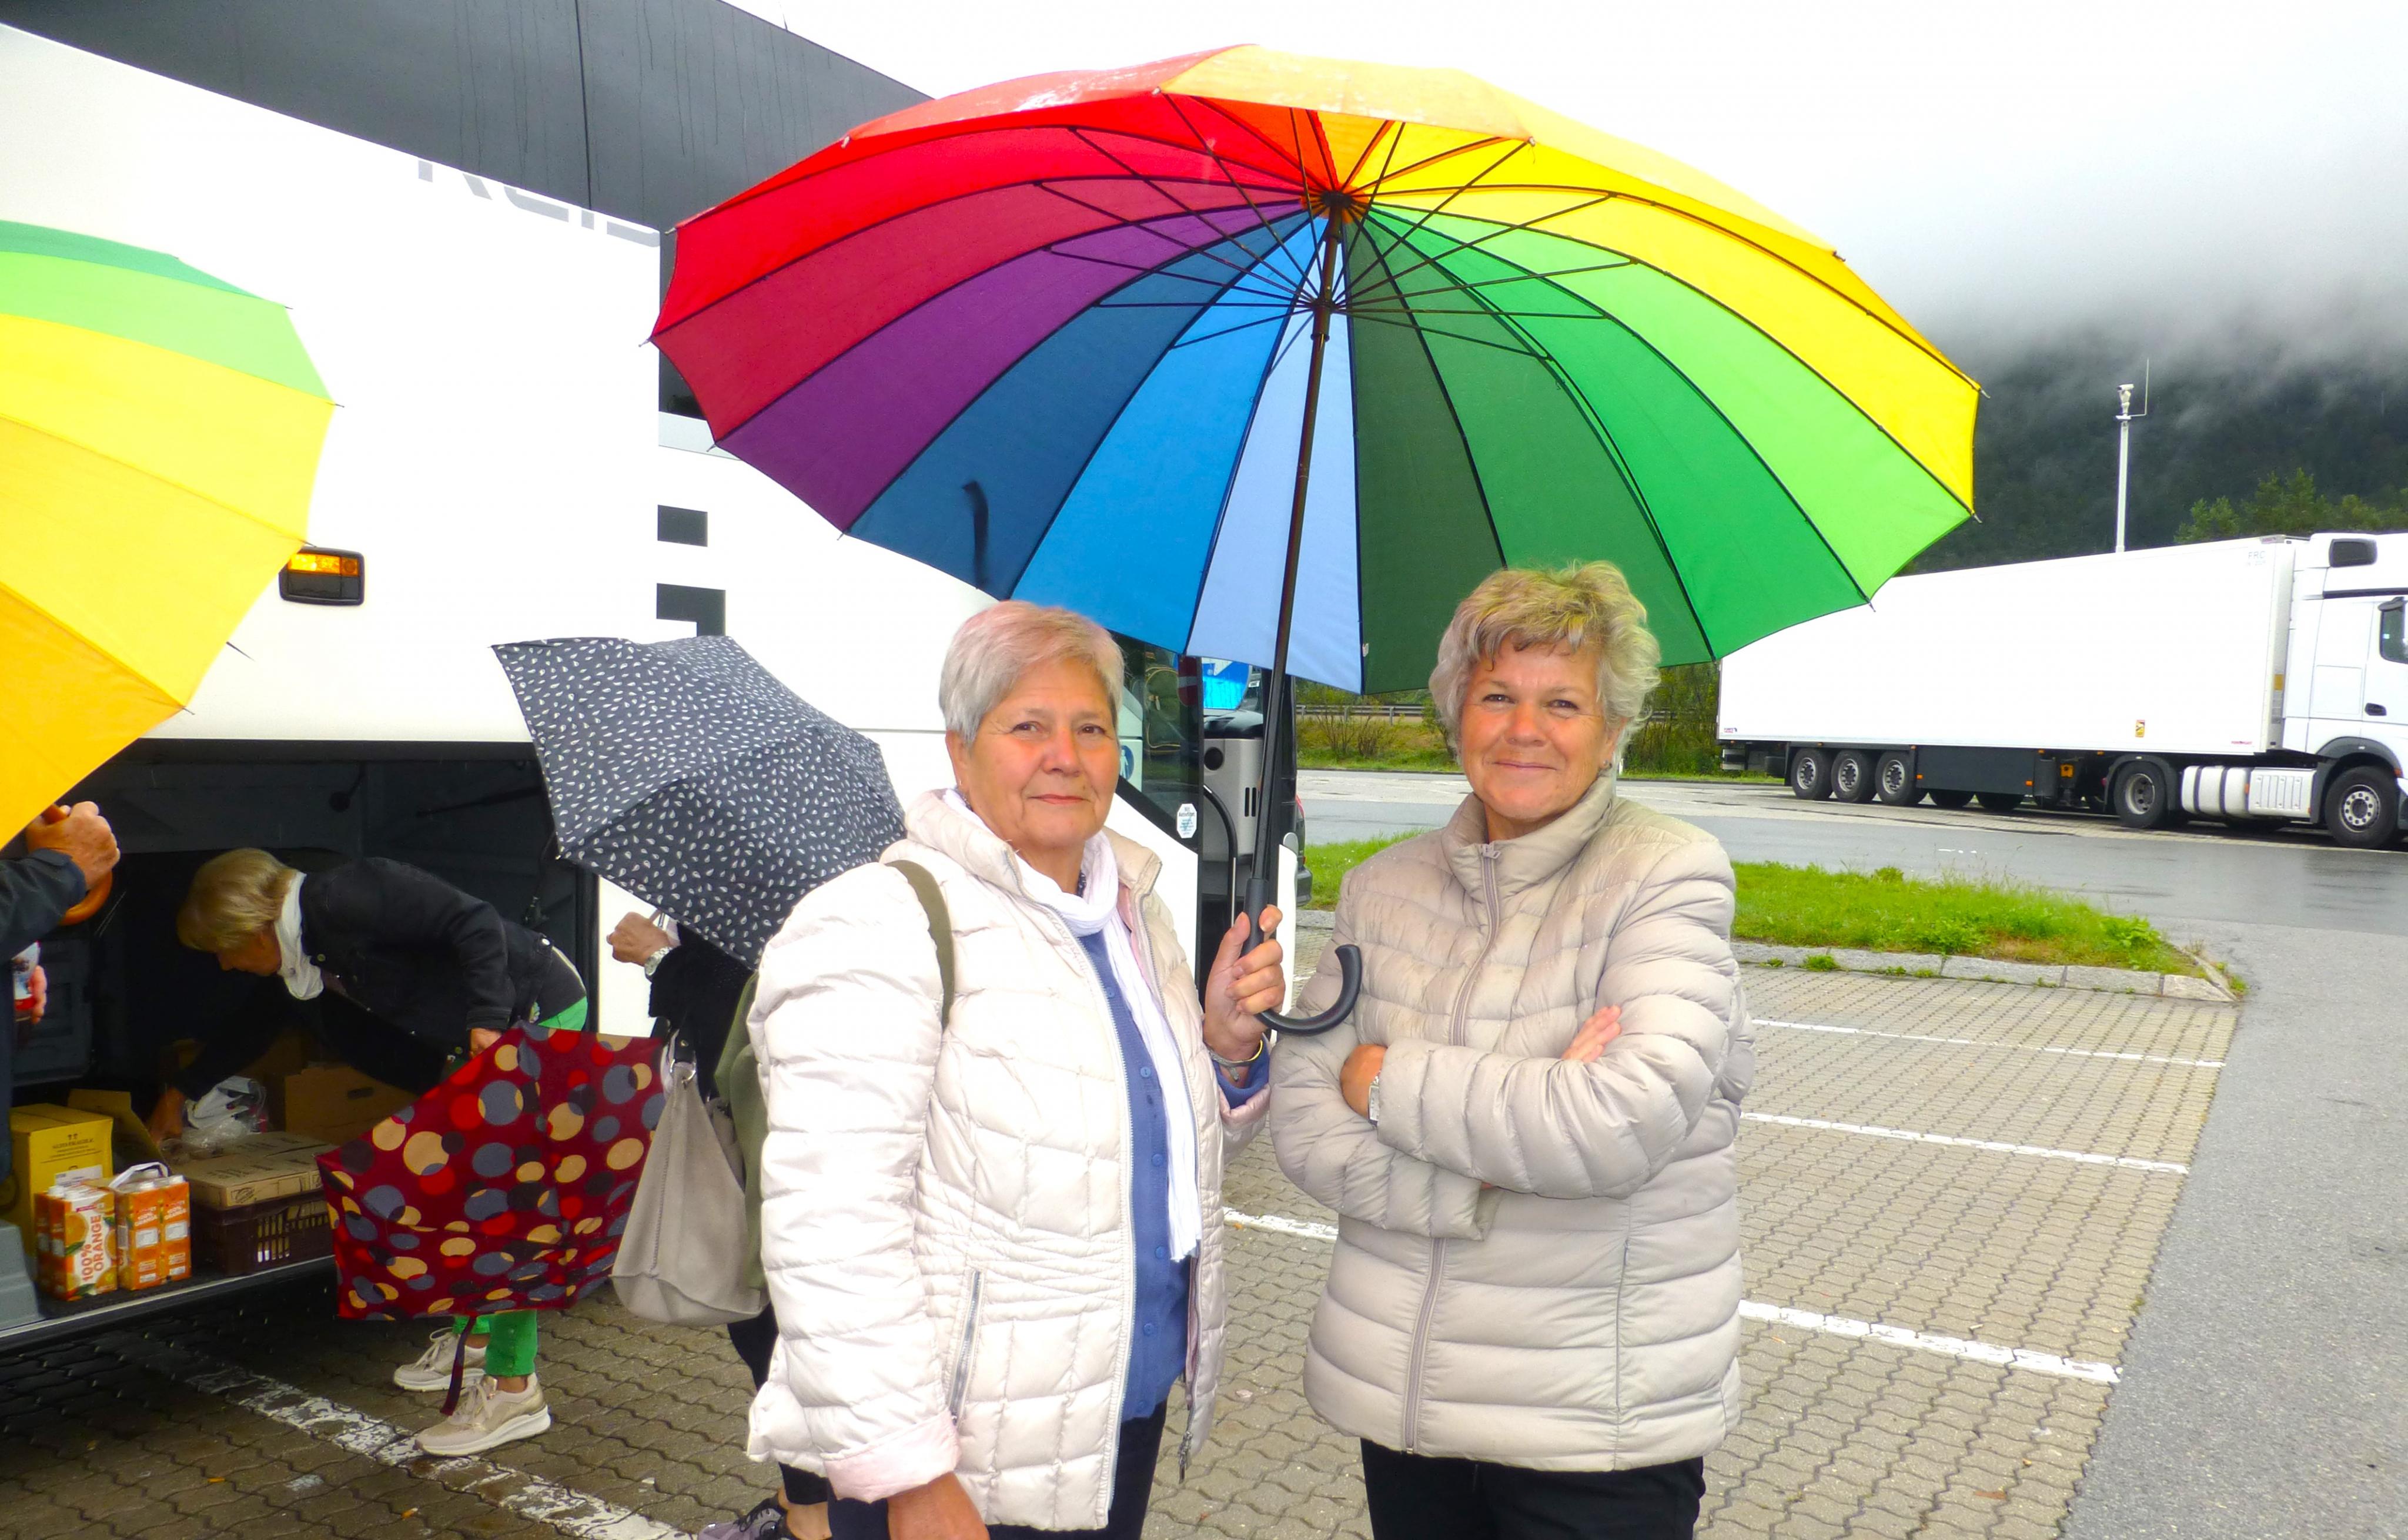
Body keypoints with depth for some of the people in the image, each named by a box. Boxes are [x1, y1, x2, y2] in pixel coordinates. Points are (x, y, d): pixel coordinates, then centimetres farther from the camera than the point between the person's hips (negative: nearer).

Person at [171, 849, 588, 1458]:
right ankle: (474, 1341, 32)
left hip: (537, 1012, -10)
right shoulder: (306, 951, 12)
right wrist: (182, 1090, 43)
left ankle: (514, 1388, -5)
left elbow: (475, 921, -25)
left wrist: (485, 1020, -29)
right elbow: (253, 1024, 32)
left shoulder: (342, 902, -19)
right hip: (480, 1040, 10)